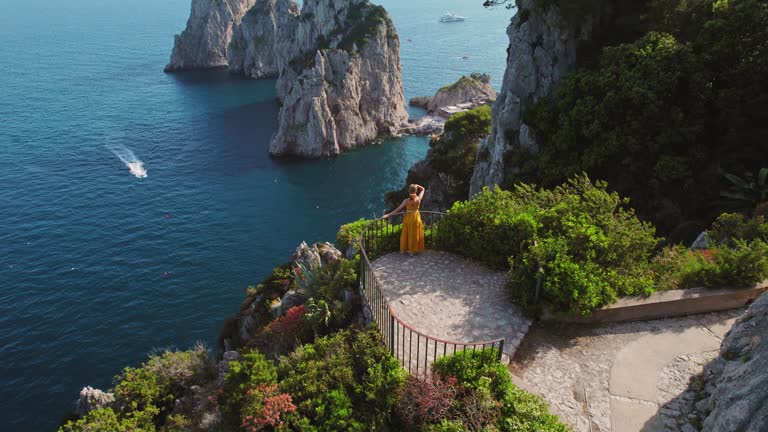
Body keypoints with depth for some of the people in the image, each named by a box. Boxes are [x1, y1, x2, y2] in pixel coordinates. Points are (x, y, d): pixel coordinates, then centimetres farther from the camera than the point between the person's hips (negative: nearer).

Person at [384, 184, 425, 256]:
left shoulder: (406, 200, -21)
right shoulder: (418, 198, -19)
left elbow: (398, 209, -17)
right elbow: (423, 189, 0)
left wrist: (388, 215, -11)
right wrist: (416, 186, -12)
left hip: (408, 218, 0)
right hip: (416, 218, 0)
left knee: (406, 234, 18)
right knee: (414, 235, 15)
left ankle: (403, 249, 34)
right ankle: (412, 251, 26)